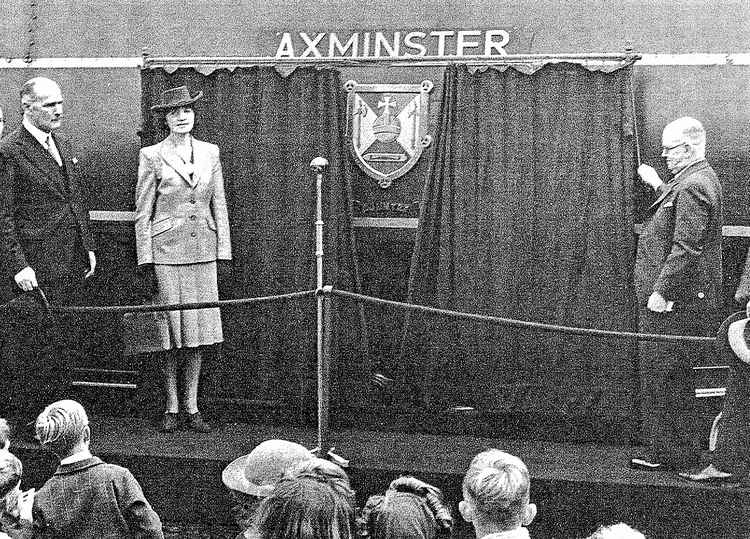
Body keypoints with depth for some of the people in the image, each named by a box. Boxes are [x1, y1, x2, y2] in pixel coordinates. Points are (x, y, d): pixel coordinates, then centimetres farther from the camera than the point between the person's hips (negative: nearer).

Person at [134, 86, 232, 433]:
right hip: (166, 251, -3)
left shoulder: (210, 153, 9)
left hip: (202, 251, 3)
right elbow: (142, 213, -1)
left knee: (197, 330, 6)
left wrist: (223, 252, 5)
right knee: (170, 330, 1)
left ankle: (192, 407, 14)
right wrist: (145, 261, -6)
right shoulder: (152, 156, -1)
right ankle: (171, 408, 13)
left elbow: (219, 206, 10)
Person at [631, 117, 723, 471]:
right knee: (671, 376, 16)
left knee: (664, 375, -4)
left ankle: (672, 454, 3)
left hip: (674, 300, -11)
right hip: (679, 299, 11)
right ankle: (677, 451, 24)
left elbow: (686, 248, -24)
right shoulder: (697, 178, 15)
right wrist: (657, 185, 27)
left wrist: (661, 292, -22)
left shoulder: (693, 185, -18)